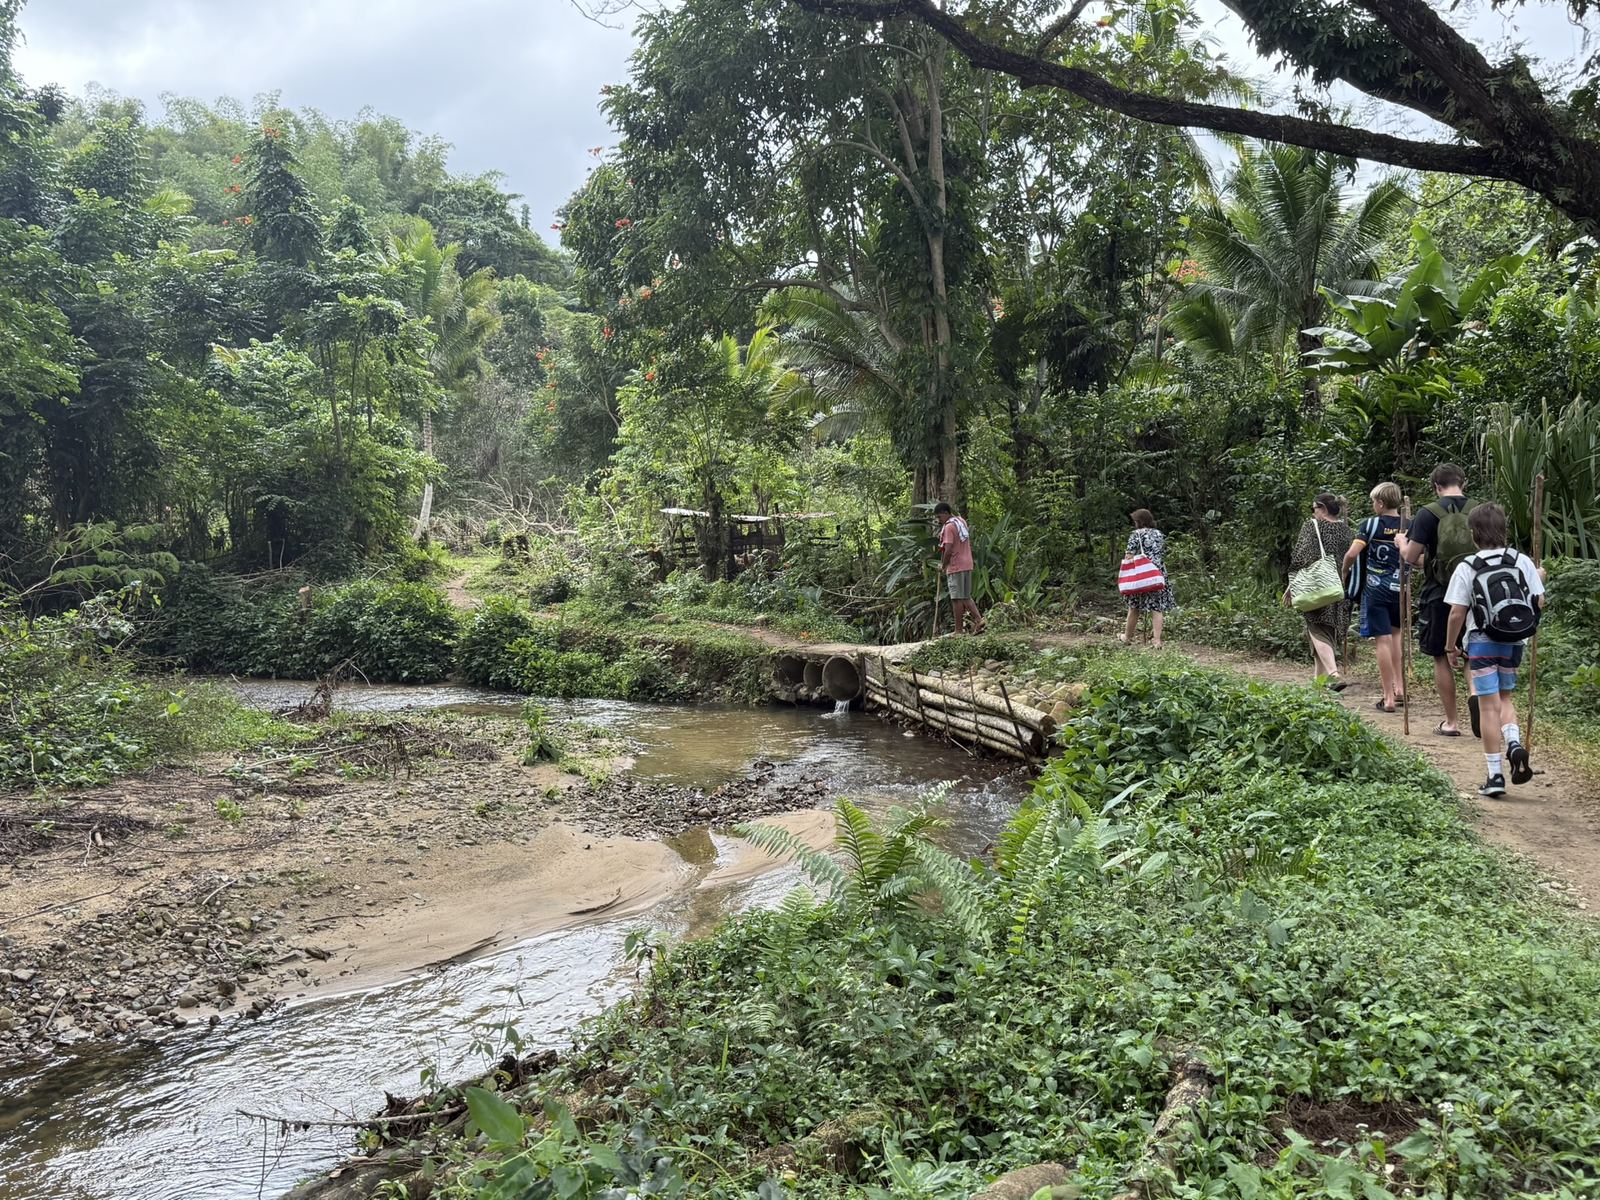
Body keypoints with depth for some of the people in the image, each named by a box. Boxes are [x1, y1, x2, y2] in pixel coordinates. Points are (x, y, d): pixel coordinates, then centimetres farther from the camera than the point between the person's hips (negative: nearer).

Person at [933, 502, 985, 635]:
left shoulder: (949, 527, -14)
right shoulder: (962, 521, 13)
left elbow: (948, 550, -21)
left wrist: (943, 565, -6)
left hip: (955, 566, -9)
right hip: (967, 564, 9)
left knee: (957, 599, -2)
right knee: (966, 597, 14)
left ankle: (959, 630, 2)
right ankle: (978, 619, 0)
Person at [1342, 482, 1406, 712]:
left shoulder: (1371, 524, -7)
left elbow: (1352, 554, -15)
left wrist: (1344, 571, 3)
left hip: (1375, 589, -4)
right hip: (1400, 588, 4)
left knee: (1382, 640, -3)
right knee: (1396, 632, 24)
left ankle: (1389, 698, -1)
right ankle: (1400, 687, 19)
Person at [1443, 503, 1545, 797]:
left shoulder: (1467, 569, -9)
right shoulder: (1523, 562, -1)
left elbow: (1456, 613, -10)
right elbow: (1540, 603, 2)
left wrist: (1451, 646, 3)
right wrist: (1538, 577, 23)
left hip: (1482, 643, -3)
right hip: (1514, 643, 3)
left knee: (1489, 706, 0)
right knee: (1505, 698, 21)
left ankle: (1495, 774, 3)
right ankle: (1515, 744, -6)